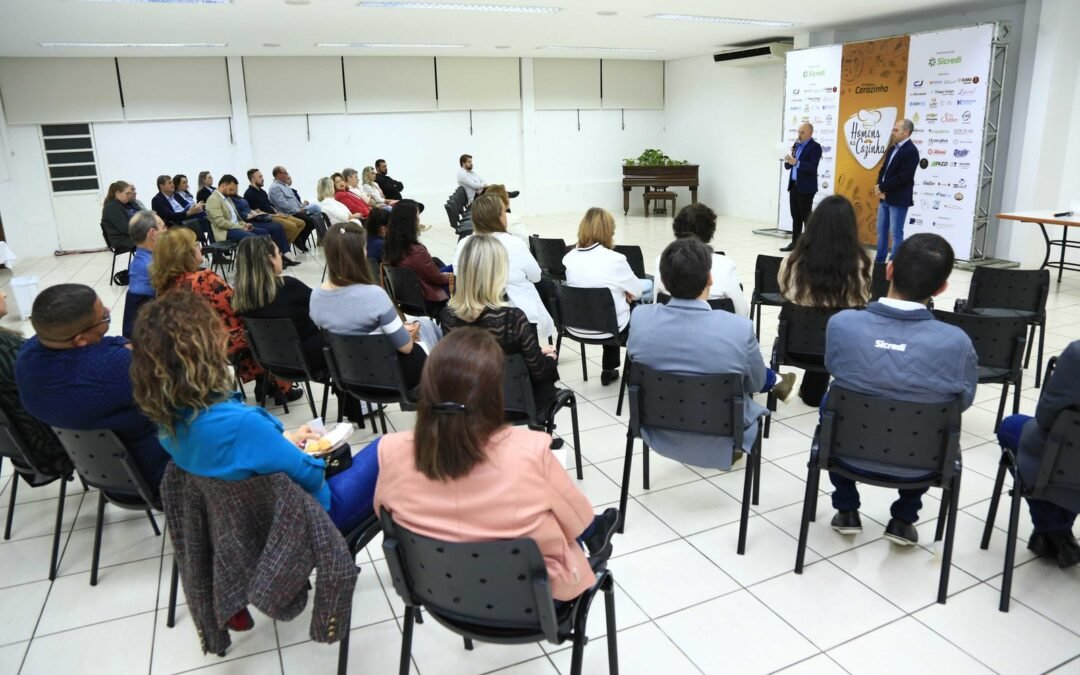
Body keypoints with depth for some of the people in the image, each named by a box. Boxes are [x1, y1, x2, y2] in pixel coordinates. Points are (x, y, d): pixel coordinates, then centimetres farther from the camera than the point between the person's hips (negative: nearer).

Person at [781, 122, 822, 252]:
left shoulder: (815, 147, -9)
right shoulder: (796, 145, 13)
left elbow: (812, 167, -20)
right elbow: (788, 166, 14)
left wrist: (796, 162, -30)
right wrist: (788, 160, -8)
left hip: (806, 187, -7)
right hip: (793, 185, 7)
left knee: (806, 216, -4)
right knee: (795, 216, 10)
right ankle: (795, 242, 16)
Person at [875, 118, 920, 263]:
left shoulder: (911, 151, -13)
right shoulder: (893, 148, 13)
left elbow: (902, 176, -20)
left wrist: (881, 187, -15)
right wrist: (879, 187, -5)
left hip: (898, 199, -9)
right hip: (885, 197, 9)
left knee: (896, 234, -2)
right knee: (881, 231, 14)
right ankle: (879, 261, 24)